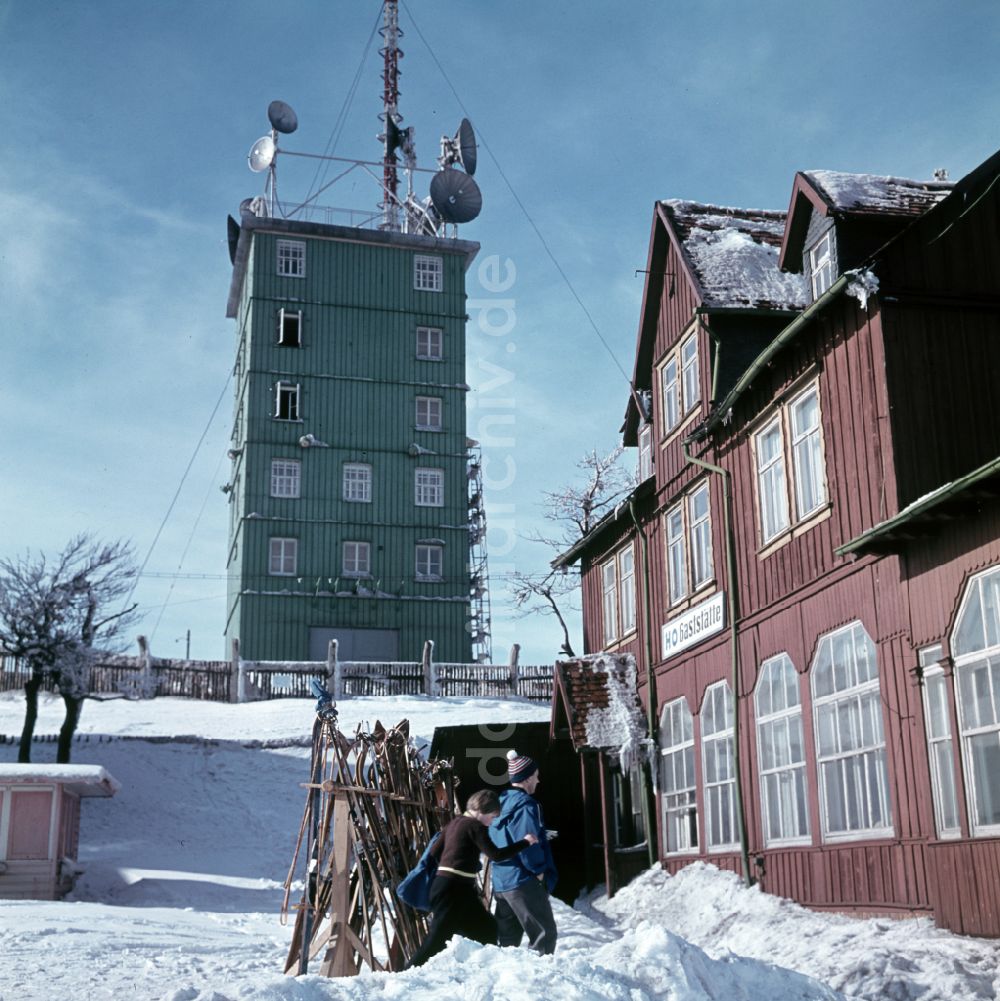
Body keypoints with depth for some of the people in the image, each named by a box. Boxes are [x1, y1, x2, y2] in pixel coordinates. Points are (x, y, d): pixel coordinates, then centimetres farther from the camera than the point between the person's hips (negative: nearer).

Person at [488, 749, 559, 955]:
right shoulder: (525, 805, -14)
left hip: (500, 883, 9)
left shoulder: (501, 804, 14)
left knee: (507, 938, 14)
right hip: (523, 882, -9)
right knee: (545, 933, -3)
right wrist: (540, 871, -7)